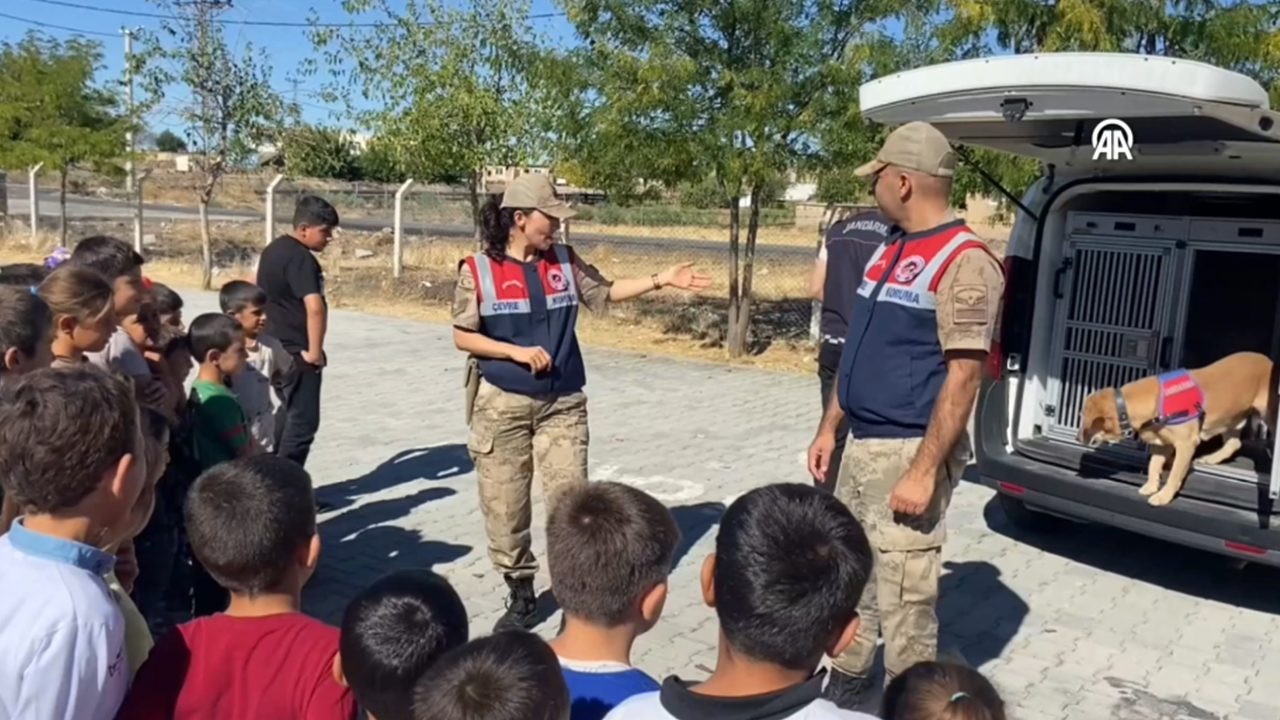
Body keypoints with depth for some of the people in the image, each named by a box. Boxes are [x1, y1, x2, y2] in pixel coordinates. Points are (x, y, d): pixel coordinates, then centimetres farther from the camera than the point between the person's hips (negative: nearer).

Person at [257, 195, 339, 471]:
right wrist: (315, 351, -24)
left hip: (274, 347, 10)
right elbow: (315, 307, -32)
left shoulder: (275, 248, 11)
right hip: (297, 352, -10)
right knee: (303, 421, -3)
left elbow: (255, 284, 25)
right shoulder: (302, 259, -20)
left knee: (286, 417, 17)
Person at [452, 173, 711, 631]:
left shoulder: (565, 262, 4)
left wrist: (661, 280, 5)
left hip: (562, 405, 2)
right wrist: (516, 351, -15)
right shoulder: (478, 270, -7)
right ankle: (520, 595, 24)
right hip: (502, 405, -2)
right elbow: (462, 336, -4)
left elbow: (606, 292, 14)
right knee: (504, 508, 7)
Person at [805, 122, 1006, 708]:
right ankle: (843, 687, 36)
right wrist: (829, 428, 15)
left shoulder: (963, 261, -14)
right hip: (860, 445, 9)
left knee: (903, 596, 1)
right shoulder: (888, 251, 13)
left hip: (908, 451, -9)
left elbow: (963, 376, -18)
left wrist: (925, 469, -21)